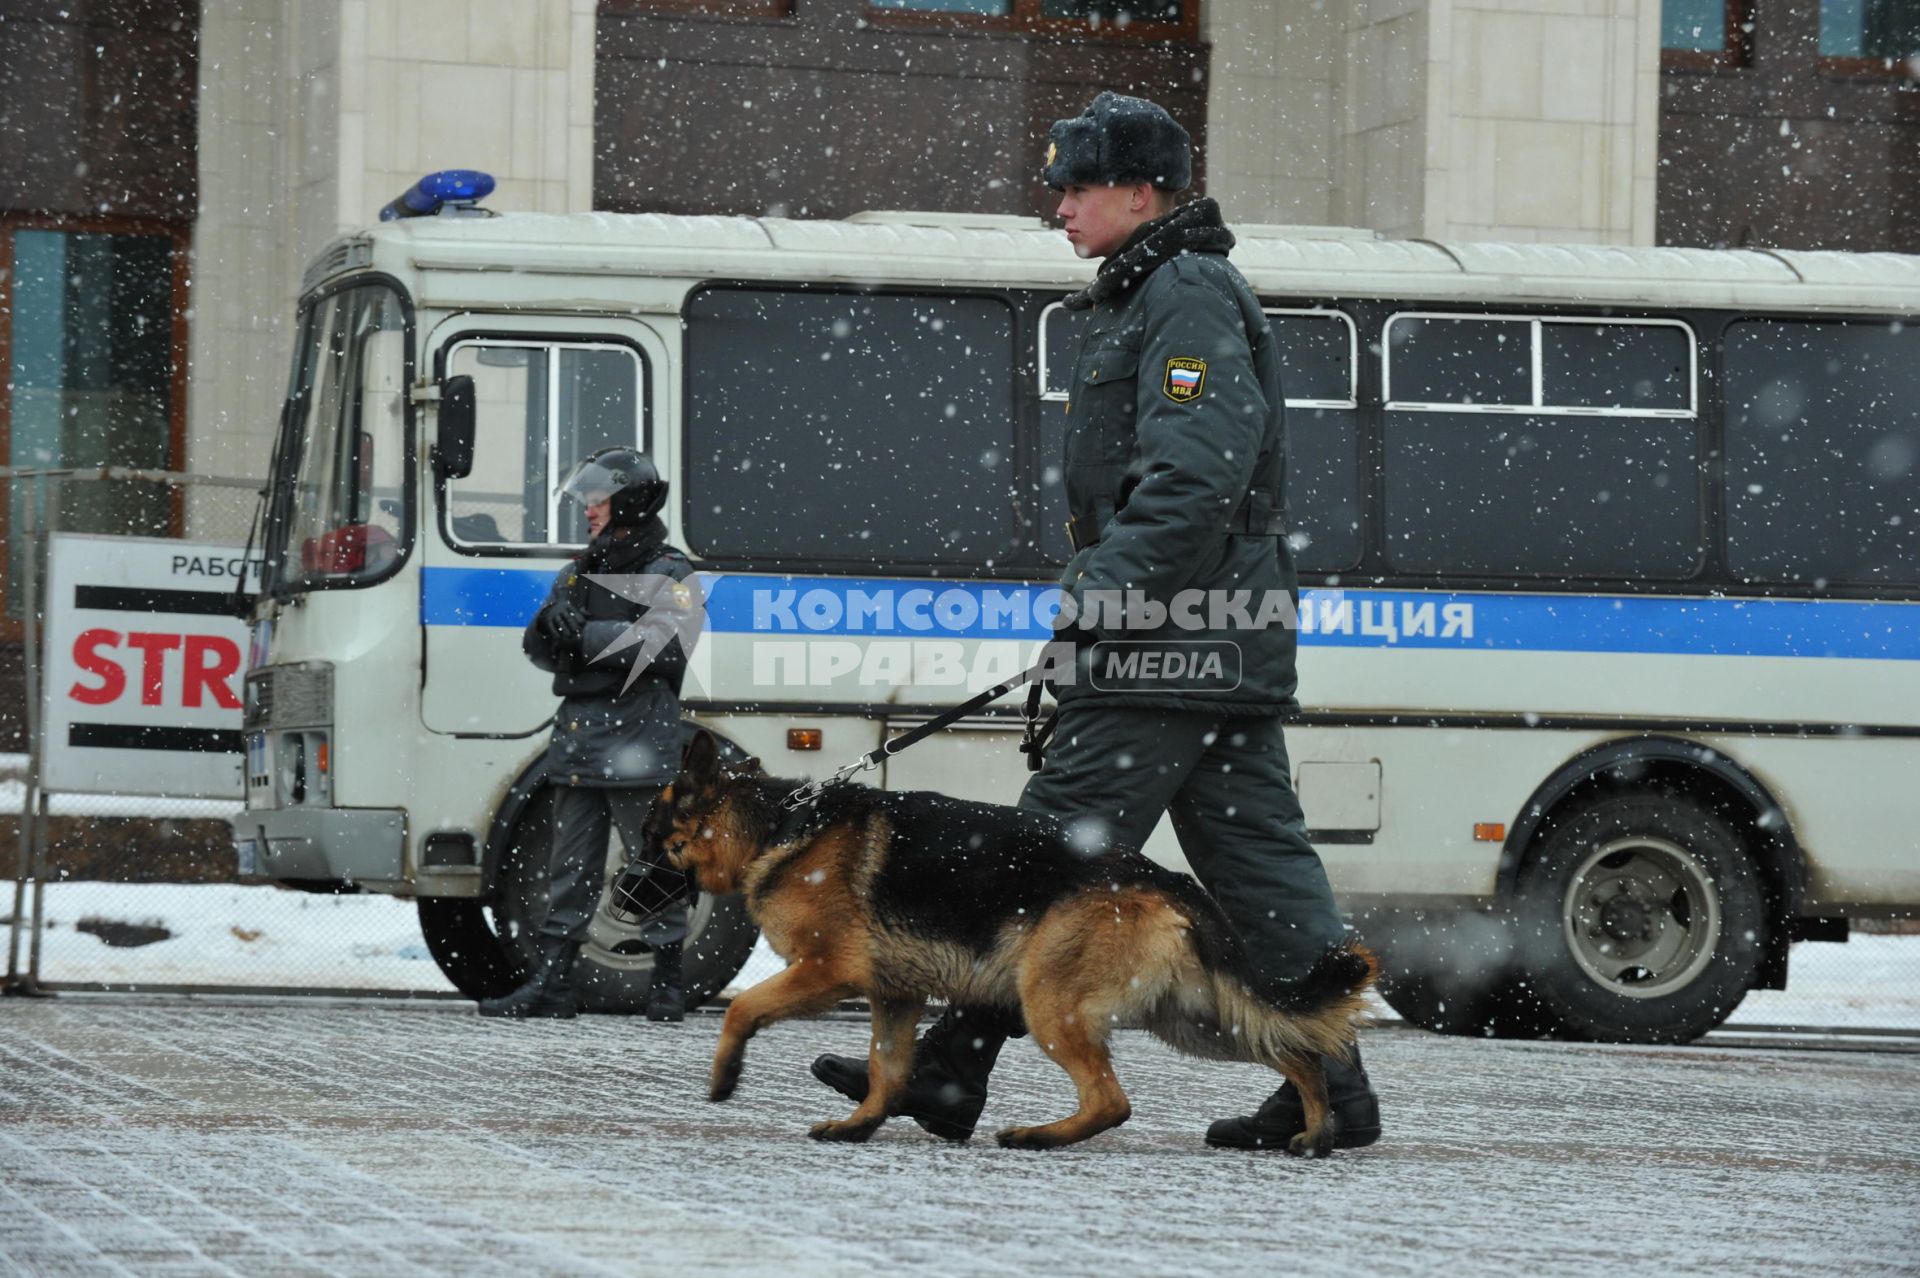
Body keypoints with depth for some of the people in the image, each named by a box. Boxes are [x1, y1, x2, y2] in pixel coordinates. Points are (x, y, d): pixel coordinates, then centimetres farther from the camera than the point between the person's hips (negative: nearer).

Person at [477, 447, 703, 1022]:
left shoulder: (668, 575, -2)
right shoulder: (579, 573, 20)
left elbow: (663, 641, -20)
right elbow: (540, 651, 19)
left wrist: (584, 633, -20)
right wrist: (549, 624, -4)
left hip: (637, 738, -7)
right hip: (578, 737, 7)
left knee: (654, 867, -4)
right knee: (571, 867, 7)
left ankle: (668, 980, 2)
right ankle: (550, 983, 8)